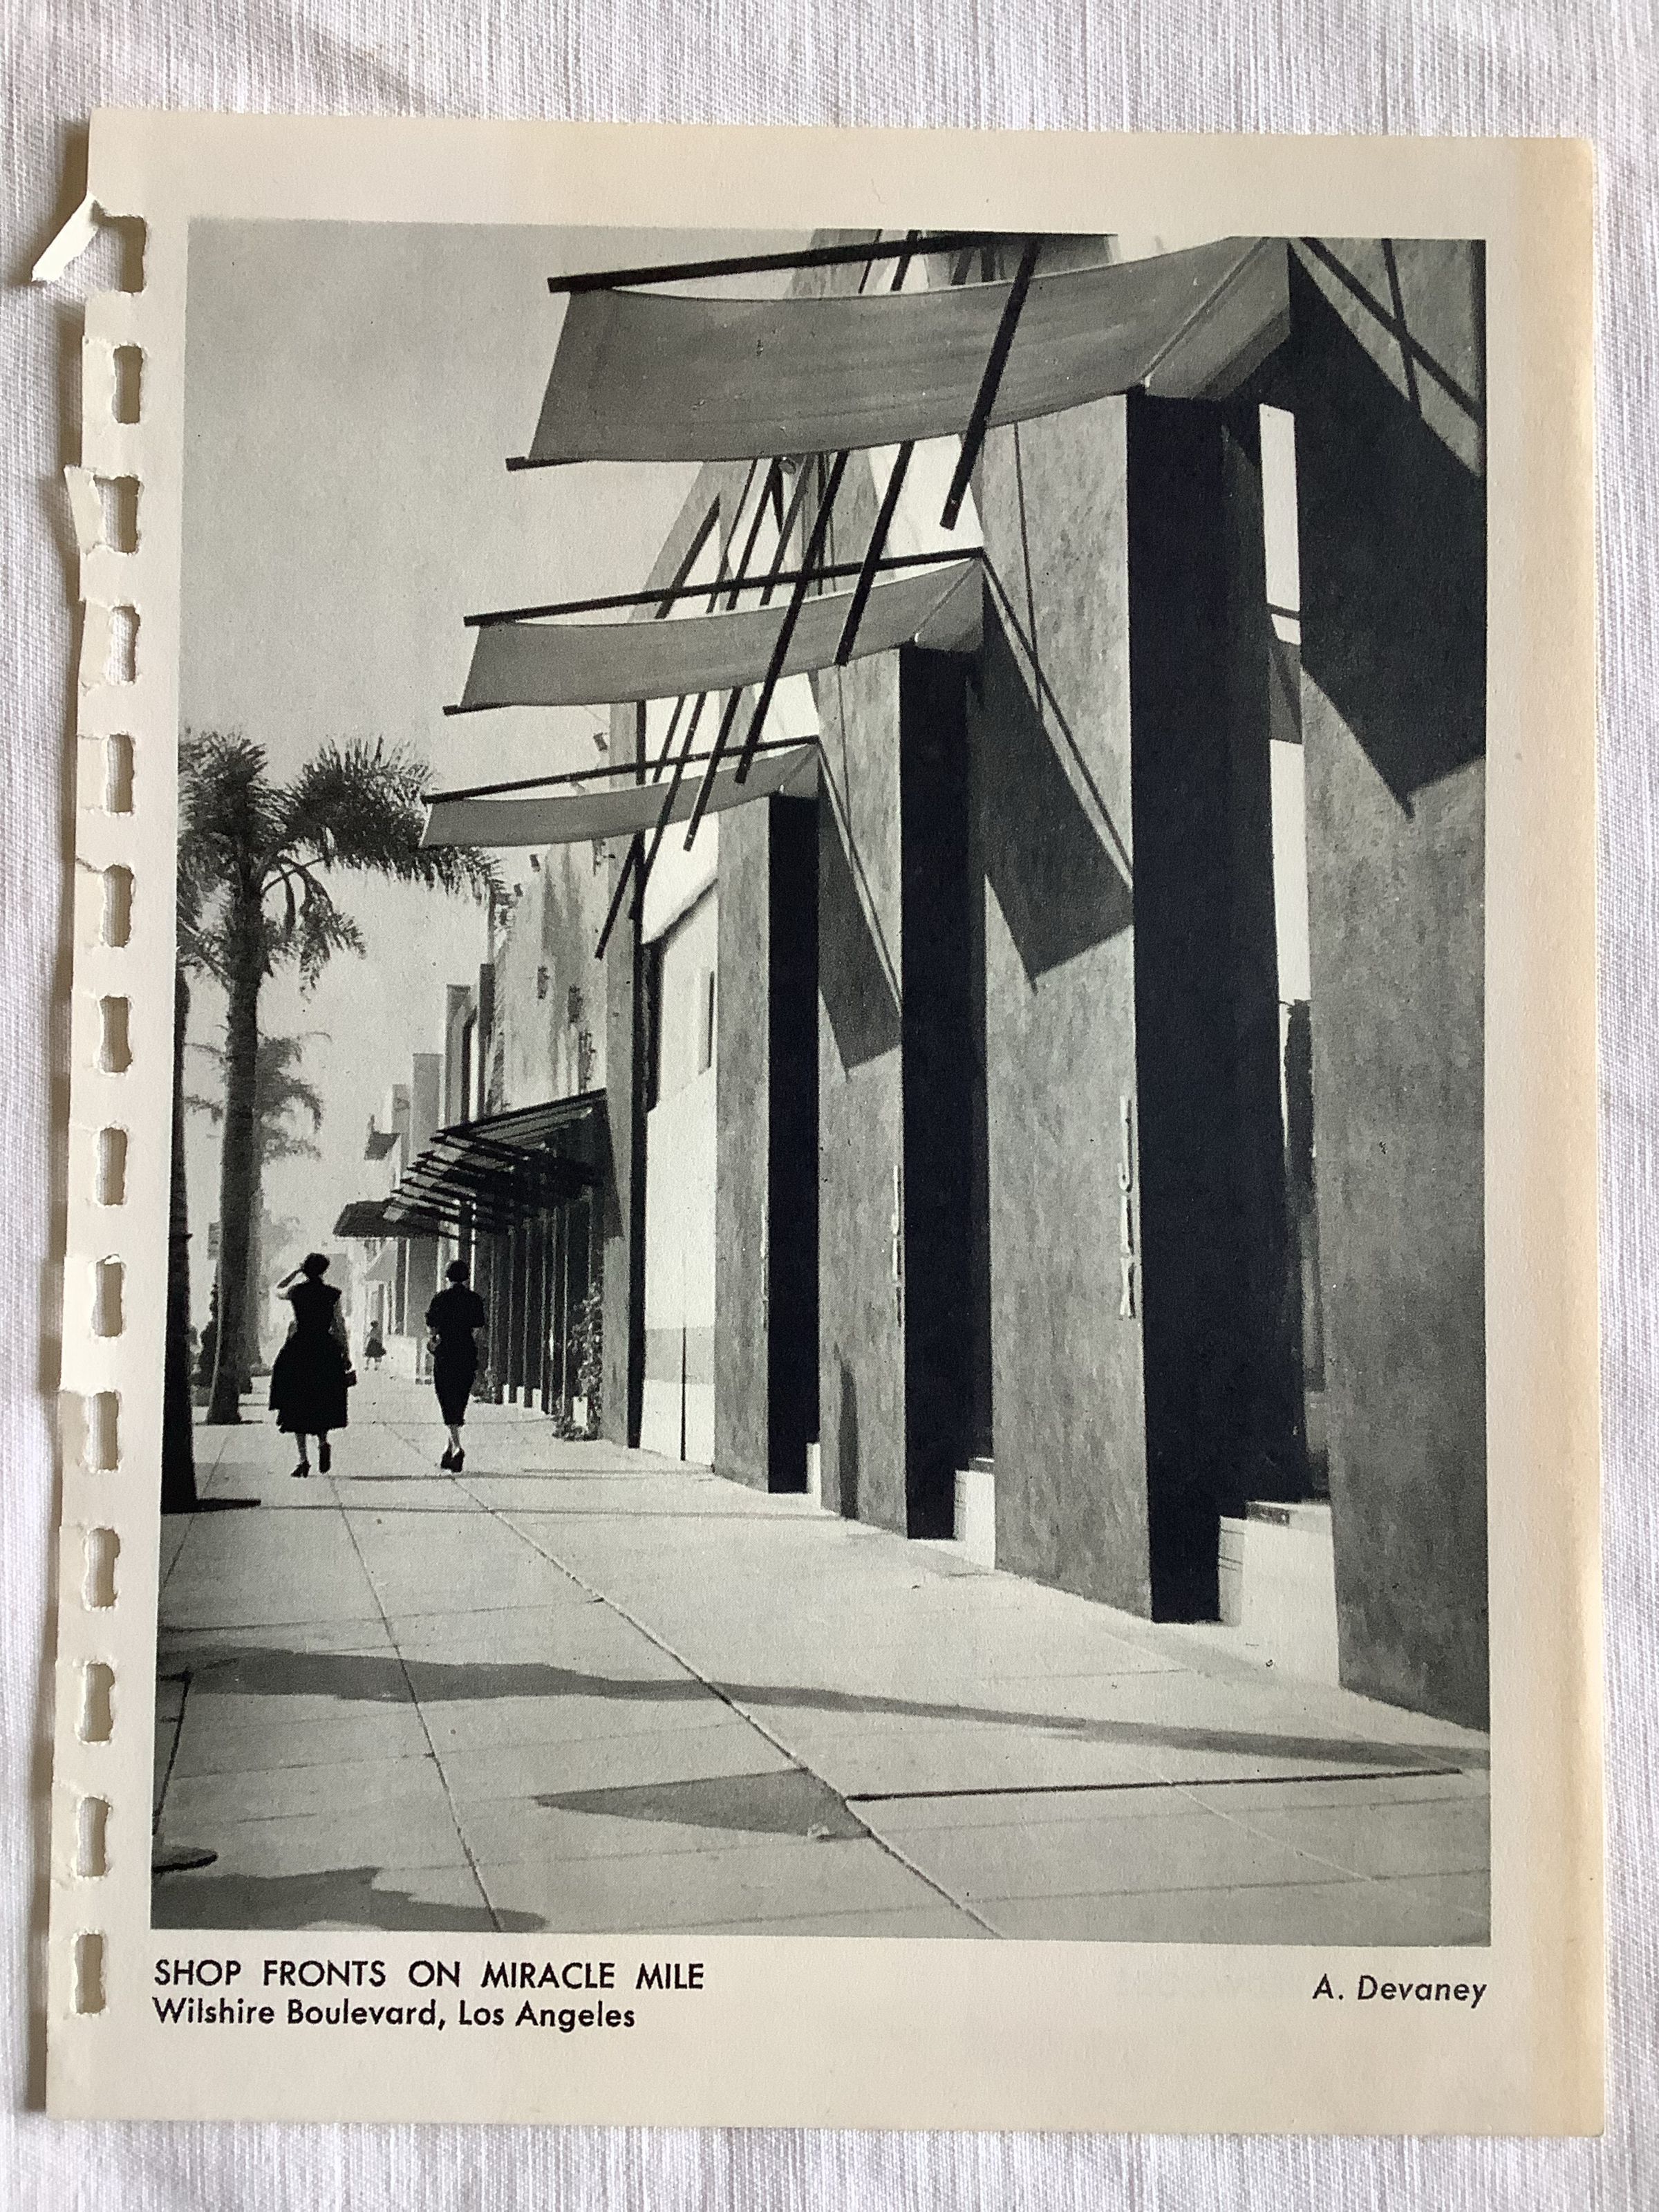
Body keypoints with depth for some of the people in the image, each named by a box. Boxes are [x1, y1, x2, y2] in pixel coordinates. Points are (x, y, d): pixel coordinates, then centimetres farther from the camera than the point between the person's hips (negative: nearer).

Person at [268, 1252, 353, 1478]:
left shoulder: (295, 1291, -2)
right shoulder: (333, 1294, -2)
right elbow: (339, 1327, -2)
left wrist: (296, 1273, 24)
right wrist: (347, 1355, 4)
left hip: (299, 1351, 0)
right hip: (326, 1351, 1)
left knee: (297, 1406, 7)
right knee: (324, 1404, 17)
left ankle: (303, 1459, 1)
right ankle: (323, 1442, -8)